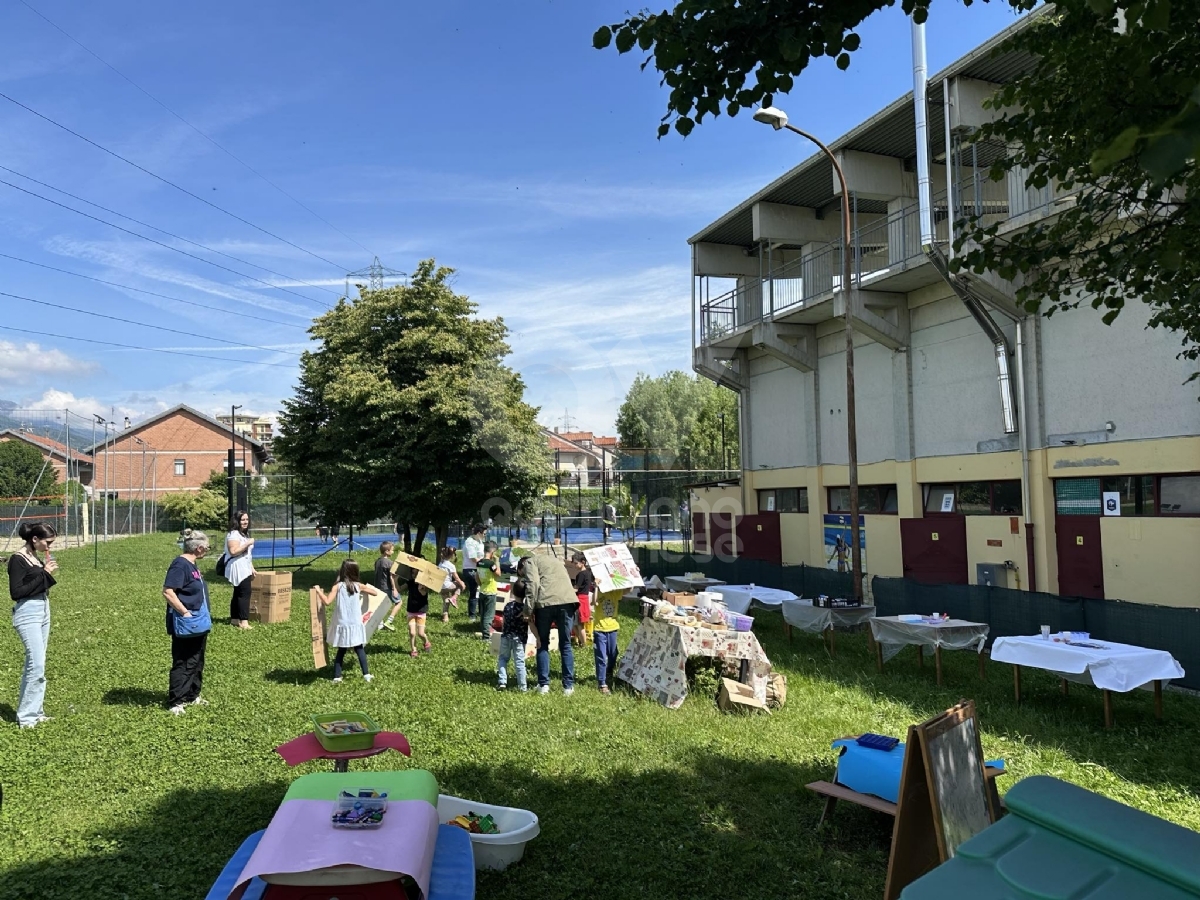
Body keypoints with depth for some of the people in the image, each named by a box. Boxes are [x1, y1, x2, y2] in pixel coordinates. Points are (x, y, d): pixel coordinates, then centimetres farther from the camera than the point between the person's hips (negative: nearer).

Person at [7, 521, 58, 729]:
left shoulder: (36, 558, 10)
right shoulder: (17, 560, -13)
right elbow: (16, 593, -18)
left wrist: (47, 573, 1)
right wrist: (44, 574, -17)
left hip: (43, 611, 8)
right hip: (28, 614, -8)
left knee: (35, 665, 12)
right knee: (37, 665, -11)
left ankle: (34, 711, 19)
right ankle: (26, 717, -2)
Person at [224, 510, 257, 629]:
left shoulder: (244, 534, 20)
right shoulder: (233, 534, -12)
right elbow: (234, 551, -25)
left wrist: (252, 568, 22)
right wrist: (248, 543, -21)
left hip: (244, 569, 10)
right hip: (238, 569, -10)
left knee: (238, 593, 12)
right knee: (245, 593, -14)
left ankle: (234, 619, 17)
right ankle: (244, 621, -16)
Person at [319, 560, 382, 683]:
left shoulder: (337, 586, -8)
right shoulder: (358, 586, -2)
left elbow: (327, 601, -15)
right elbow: (376, 592, 8)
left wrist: (318, 591, -2)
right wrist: (368, 587, 27)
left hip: (342, 625, -1)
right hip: (355, 624, 1)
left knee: (341, 650, 13)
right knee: (359, 648, 14)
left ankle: (337, 676, 11)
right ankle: (366, 674, 12)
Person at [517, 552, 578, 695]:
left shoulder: (530, 561, 16)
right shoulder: (554, 559, 36)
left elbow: (532, 584, -3)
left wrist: (529, 610, -4)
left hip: (546, 602, -4)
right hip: (567, 600, 4)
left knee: (543, 644, 13)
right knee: (565, 645, 13)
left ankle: (543, 685, 10)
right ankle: (569, 686, 11)